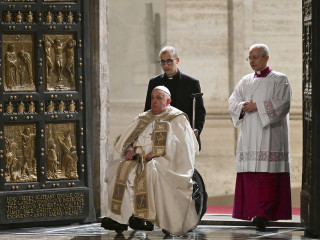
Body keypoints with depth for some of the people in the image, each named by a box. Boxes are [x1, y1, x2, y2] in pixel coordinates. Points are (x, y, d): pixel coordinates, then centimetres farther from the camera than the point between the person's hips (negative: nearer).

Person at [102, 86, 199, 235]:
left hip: (163, 162, -5)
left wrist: (156, 152, -15)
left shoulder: (177, 119, 8)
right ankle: (120, 218, -34)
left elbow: (181, 145, -5)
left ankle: (145, 217, -38)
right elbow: (126, 141, 20)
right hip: (139, 159, 5)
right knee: (120, 169, -26)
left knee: (149, 170, -38)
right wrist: (129, 150, -4)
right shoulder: (142, 119, 25)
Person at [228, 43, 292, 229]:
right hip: (249, 136, 5)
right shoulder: (245, 81, 19)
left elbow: (282, 103, -8)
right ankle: (253, 212, 0)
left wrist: (257, 106, -13)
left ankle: (265, 213, -20)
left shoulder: (280, 80, 4)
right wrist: (242, 106, -11)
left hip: (270, 135, -5)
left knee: (268, 174, -14)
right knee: (249, 174, -2)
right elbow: (233, 101, 11)